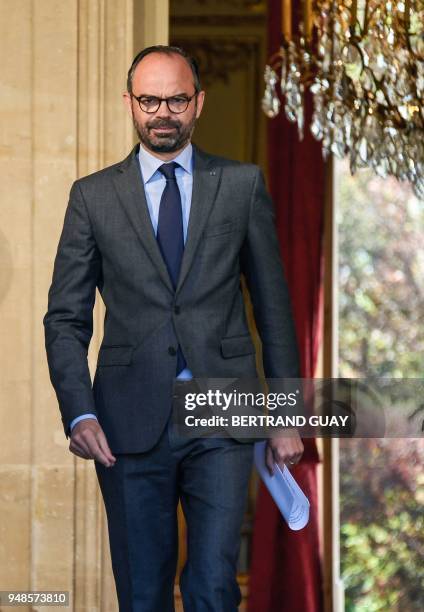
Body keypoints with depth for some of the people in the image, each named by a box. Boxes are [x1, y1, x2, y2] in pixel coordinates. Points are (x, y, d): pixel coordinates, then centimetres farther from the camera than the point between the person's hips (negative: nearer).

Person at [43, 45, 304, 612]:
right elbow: (66, 317, 5)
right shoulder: (93, 196, 7)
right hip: (131, 422, 1)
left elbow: (273, 305, 10)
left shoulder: (243, 184, 8)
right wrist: (78, 413, -9)